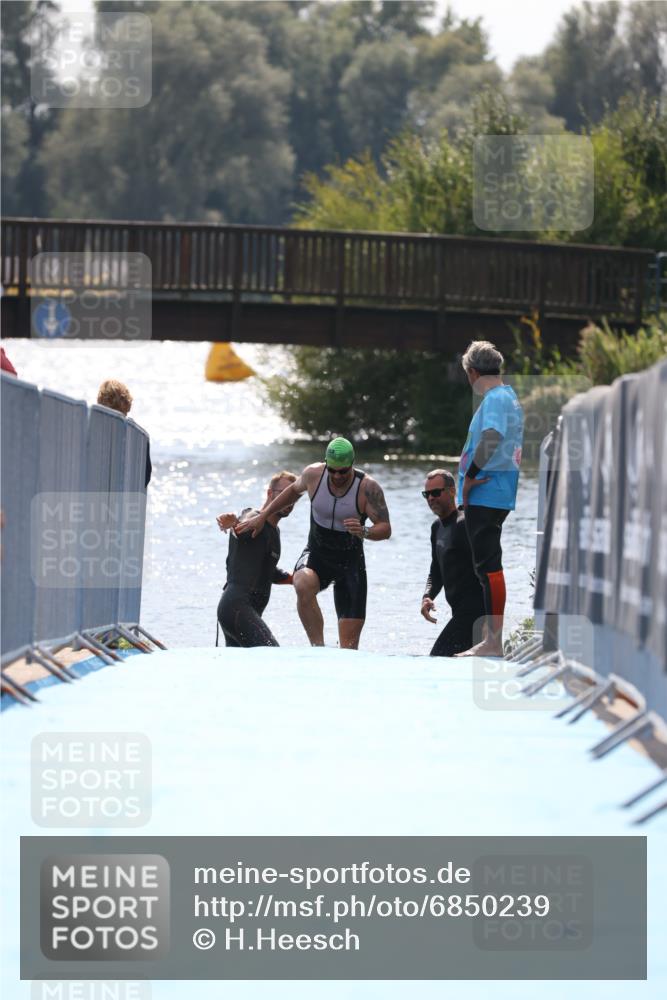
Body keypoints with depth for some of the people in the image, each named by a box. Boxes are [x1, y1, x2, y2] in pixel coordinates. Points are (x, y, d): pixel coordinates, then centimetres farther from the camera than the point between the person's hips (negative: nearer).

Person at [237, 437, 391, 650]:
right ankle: (318, 648, -33)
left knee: (349, 644, -5)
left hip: (351, 561, -1)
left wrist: (364, 532, -37)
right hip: (317, 554, 1)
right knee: (304, 585, -37)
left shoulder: (367, 487, -15)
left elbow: (385, 528, -15)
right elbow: (295, 490, 14)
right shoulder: (313, 474, -9)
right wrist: (263, 516, 15)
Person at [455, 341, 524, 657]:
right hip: (497, 495, 10)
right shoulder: (510, 397, 18)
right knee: (487, 564, 15)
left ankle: (493, 643, -10)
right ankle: (489, 638, 20)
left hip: (485, 492, -10)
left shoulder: (494, 399, -13)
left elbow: (492, 435, -32)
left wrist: (470, 476, -23)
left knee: (488, 565, -9)